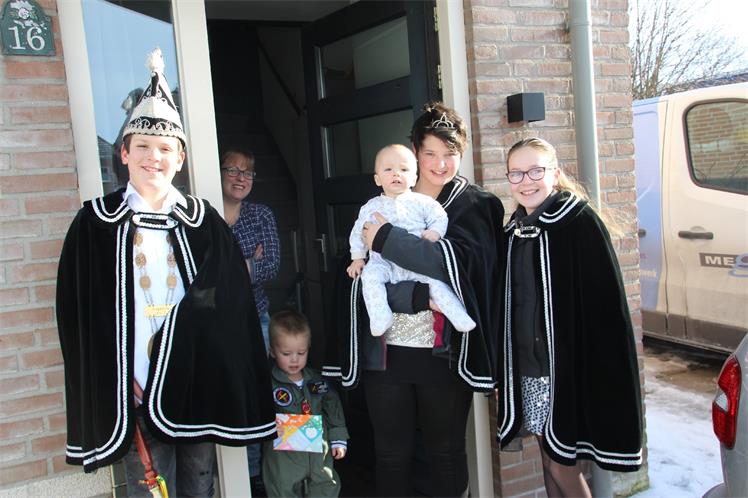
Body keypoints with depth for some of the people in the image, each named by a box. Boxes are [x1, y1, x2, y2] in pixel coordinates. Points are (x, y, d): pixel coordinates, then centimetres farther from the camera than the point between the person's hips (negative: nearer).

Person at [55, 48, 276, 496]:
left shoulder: (203, 220, 7)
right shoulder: (97, 223, 2)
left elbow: (228, 298, 3)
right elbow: (81, 313, -1)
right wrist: (121, 382, -9)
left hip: (197, 384, 2)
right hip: (133, 389, -2)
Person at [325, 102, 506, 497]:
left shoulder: (475, 206, 3)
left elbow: (458, 260, -14)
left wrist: (386, 239, -16)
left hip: (444, 352, -2)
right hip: (385, 349, 2)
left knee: (446, 453, 12)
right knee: (391, 455, 12)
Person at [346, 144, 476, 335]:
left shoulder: (422, 202, 7)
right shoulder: (371, 207, 12)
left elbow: (439, 217, 7)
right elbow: (358, 232, 18)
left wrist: (435, 232, -14)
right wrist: (357, 258, 13)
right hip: (383, 262, 1)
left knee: (435, 278, -22)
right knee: (370, 275, -29)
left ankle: (459, 316, -16)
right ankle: (379, 318, -30)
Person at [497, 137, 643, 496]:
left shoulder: (580, 222, -11)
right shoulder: (514, 229, 9)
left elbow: (606, 305, -14)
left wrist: (599, 376, -18)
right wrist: (502, 372, 13)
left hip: (567, 367, -6)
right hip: (526, 367, 6)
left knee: (563, 466, 2)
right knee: (549, 458, 15)